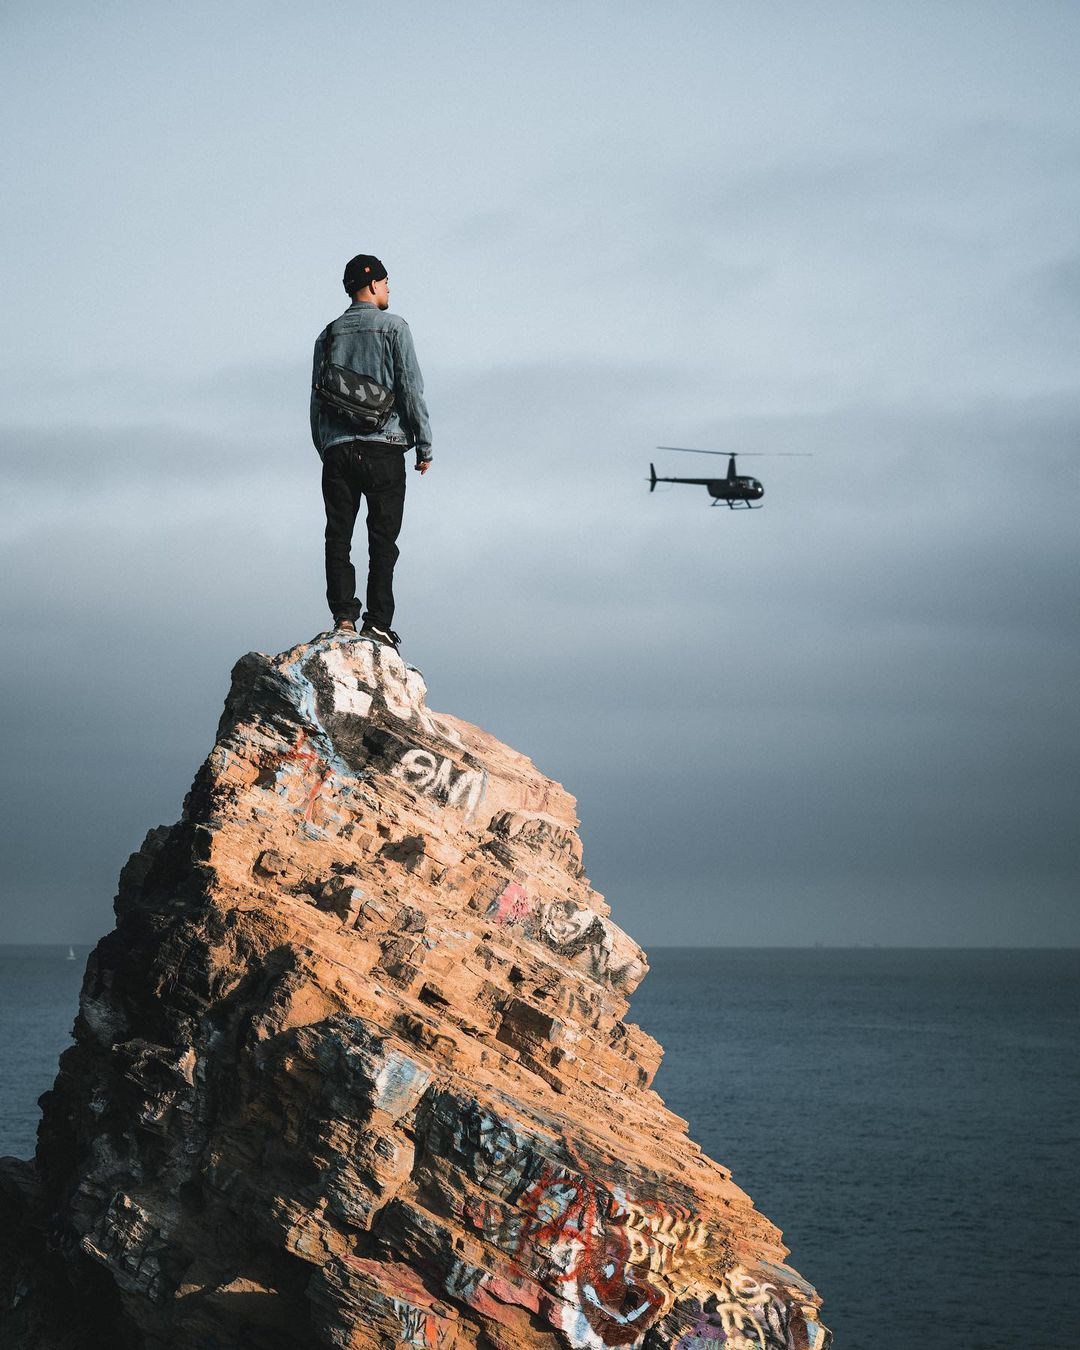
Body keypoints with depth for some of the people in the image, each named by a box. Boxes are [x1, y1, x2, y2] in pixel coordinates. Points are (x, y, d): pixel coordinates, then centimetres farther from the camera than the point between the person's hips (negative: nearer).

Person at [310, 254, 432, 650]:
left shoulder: (329, 334, 13)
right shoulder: (392, 327, 1)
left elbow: (317, 399, 13)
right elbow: (411, 390, -5)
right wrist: (424, 446, 0)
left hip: (337, 450, 3)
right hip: (383, 448, -3)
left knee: (338, 536, 3)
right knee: (382, 539, -2)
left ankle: (343, 615, -9)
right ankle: (377, 624, -7)